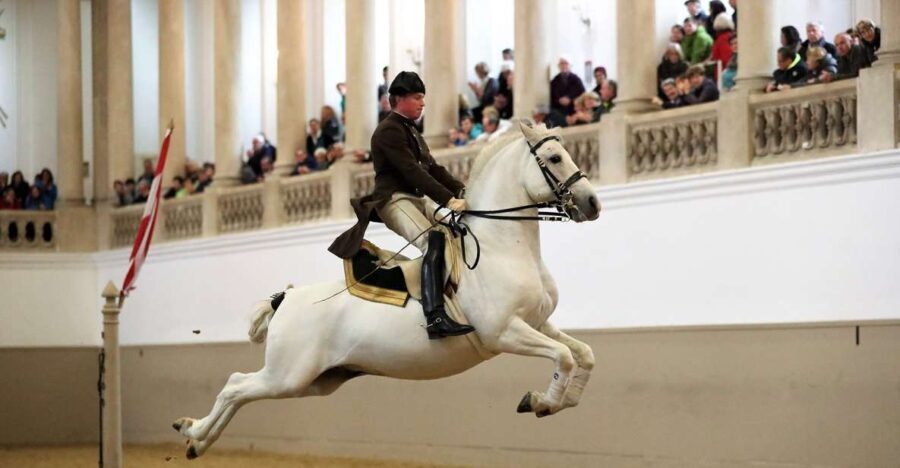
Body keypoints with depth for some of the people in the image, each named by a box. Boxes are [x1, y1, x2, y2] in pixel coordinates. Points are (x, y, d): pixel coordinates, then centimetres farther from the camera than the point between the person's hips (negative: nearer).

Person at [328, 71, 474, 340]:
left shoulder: (412, 133, 24)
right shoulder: (389, 131, -8)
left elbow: (433, 168, 18)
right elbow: (412, 172, -19)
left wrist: (462, 191, 2)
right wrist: (448, 199, -26)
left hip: (417, 199, 11)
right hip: (394, 199, -11)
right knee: (434, 242, -32)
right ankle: (435, 317, -44)